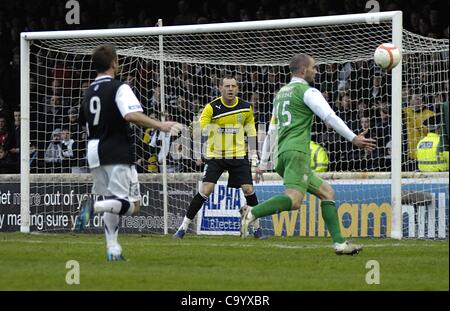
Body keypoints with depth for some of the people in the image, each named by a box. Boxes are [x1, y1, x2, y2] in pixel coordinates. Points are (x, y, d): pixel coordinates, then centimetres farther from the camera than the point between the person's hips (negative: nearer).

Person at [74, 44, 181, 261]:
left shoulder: (89, 92, 14)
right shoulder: (119, 88, -8)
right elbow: (132, 115, -24)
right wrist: (160, 126, -20)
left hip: (95, 153, 7)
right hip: (118, 154, -7)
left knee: (111, 203, 17)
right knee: (131, 205, -7)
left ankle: (113, 249, 8)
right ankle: (93, 206, -32)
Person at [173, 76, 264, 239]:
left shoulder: (246, 108, 2)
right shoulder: (212, 107, -9)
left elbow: (251, 131, 13)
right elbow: (199, 129, -16)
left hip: (238, 155, 3)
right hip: (215, 156, -3)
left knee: (248, 189, -5)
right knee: (205, 190, -13)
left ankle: (256, 227, 14)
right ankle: (183, 227, -3)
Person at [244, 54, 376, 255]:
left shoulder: (281, 93, 27)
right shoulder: (307, 91, 1)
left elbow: (271, 131, 29)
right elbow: (329, 117, -9)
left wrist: (263, 162, 30)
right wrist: (353, 138, -8)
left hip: (281, 155, 9)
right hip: (296, 152, -9)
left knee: (326, 192, 12)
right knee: (294, 200, -25)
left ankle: (339, 243, 3)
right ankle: (251, 213, -39)